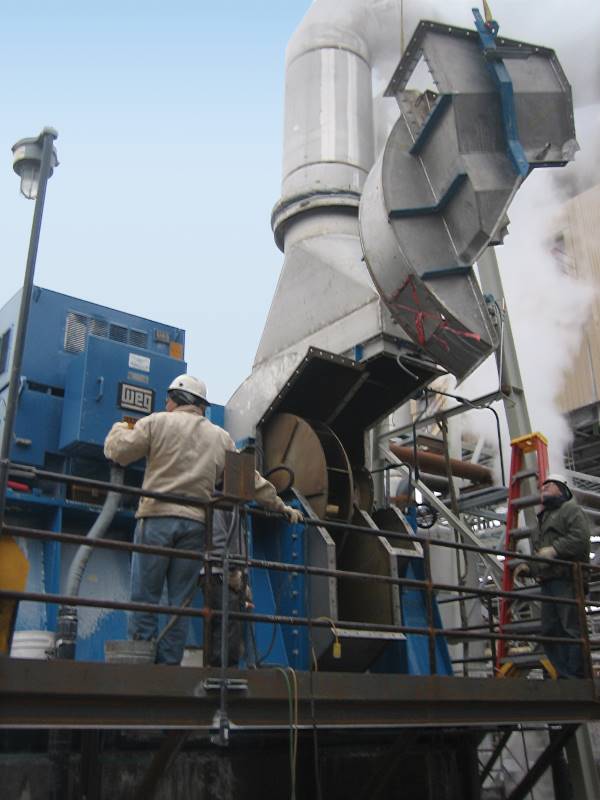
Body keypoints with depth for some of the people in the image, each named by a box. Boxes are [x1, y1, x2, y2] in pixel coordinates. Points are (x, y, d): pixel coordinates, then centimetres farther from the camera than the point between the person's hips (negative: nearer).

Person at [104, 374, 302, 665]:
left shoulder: (157, 422, 5)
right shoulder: (221, 437, 16)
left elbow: (117, 451, 4)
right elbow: (252, 480, 18)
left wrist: (120, 428, 25)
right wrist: (281, 507, 27)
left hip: (157, 518, -3)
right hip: (196, 524, 3)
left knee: (145, 598, 1)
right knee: (181, 602, 8)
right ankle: (169, 665, 8)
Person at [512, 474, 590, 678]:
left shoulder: (570, 509, 6)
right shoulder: (543, 518, 32)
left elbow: (581, 536, -12)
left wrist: (555, 549, -21)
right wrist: (529, 567, 15)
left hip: (567, 579, -9)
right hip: (548, 582, 9)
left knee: (572, 628, -11)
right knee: (550, 631, 3)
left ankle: (578, 677, -9)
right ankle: (566, 676, 5)